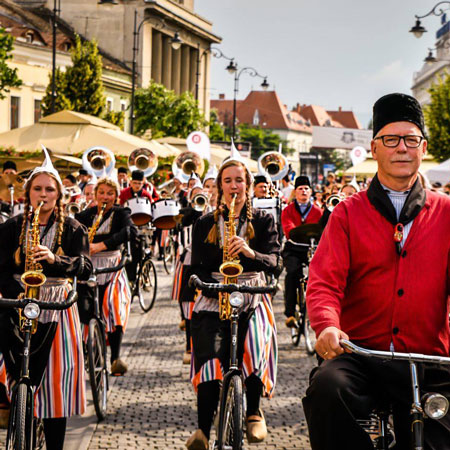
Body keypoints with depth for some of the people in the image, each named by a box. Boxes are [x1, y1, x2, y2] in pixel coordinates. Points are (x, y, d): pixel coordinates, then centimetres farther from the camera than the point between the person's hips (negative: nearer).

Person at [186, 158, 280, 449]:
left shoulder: (263, 221, 11)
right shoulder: (205, 224, 14)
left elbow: (274, 260, -3)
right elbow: (197, 267, 9)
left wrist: (250, 253, -24)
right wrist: (216, 288, -11)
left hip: (252, 299, -1)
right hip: (214, 299, 1)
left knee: (254, 348, -29)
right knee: (212, 357, -24)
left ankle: (254, 412, -4)